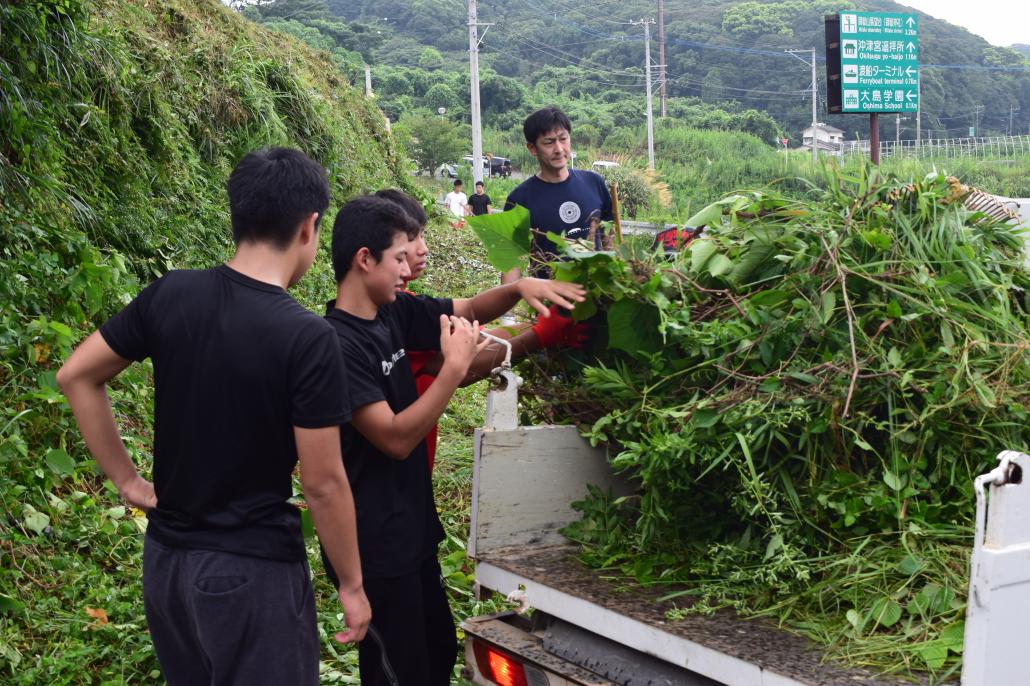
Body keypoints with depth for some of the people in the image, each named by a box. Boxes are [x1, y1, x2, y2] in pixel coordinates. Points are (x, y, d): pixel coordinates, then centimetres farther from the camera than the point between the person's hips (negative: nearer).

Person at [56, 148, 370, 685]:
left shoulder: (169, 295, -5)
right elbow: (323, 484, -17)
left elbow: (76, 377, 4)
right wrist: (352, 584, -4)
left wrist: (126, 480, 9)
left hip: (165, 557, 6)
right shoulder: (309, 339, -21)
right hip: (253, 570, -6)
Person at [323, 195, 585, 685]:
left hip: (412, 526, 9)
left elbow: (470, 309, 14)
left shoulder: (394, 312, 2)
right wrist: (455, 366, -25)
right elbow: (396, 438, -26)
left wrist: (520, 288, -5)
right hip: (374, 542, -9)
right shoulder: (337, 344, -23)